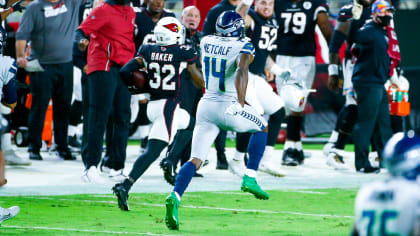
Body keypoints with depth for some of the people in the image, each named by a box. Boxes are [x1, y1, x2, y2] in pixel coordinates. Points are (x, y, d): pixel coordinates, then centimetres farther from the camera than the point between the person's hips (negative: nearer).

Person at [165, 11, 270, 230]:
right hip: (229, 106, -4)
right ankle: (250, 178, 15)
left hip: (207, 104, 4)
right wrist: (240, 101, -39)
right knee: (261, 127, 26)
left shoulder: (206, 42, 8)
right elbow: (241, 70, -29)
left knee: (195, 160, 1)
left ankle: (175, 197, -24)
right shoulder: (243, 48, -9)